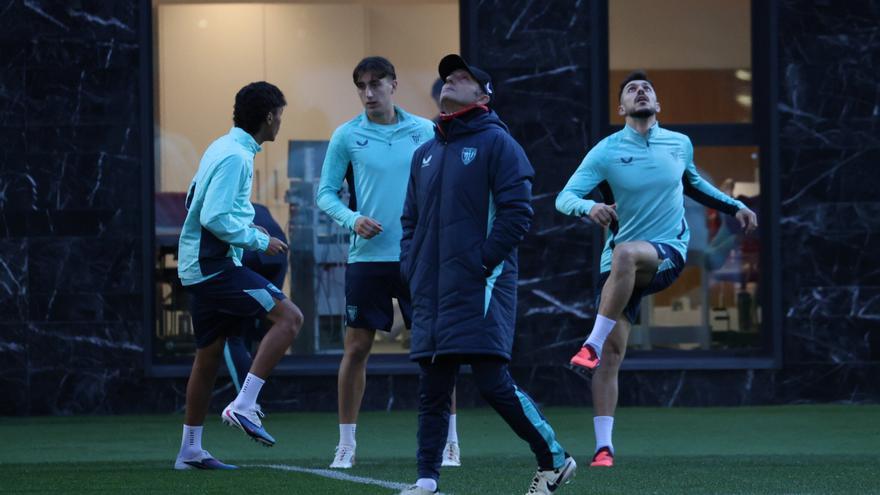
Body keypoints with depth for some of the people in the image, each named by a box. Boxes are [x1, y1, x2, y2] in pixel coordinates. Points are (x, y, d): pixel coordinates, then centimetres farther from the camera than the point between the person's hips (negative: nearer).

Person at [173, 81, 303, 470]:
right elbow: (214, 218, -22)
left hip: (199, 267, 10)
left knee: (209, 354, 14)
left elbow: (196, 203, 22)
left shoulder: (222, 148, 15)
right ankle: (243, 406, -18)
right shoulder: (236, 157, -16)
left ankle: (190, 450, 19)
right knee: (288, 316, -14)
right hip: (215, 267, -10)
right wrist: (258, 241, -13)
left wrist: (248, 229, 17)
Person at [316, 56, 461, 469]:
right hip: (367, 258, 0)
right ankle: (346, 443, 9)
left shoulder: (425, 132, 4)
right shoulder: (347, 137, 2)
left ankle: (449, 440, 10)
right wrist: (352, 219, -14)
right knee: (356, 349, 0)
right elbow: (325, 193, 4)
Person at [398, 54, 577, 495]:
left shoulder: (496, 143, -2)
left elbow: (516, 213, -10)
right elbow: (411, 218, 25)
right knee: (431, 388, 5)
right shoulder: (425, 153, 19)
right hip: (431, 290, 7)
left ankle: (553, 460, 2)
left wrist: (482, 262, -15)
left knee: (493, 382, -12)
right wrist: (411, 267, 10)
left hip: (480, 286, -7)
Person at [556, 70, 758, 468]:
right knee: (612, 355, -8)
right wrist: (589, 207, -30)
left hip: (668, 254, -1)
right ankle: (603, 447, -4)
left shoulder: (680, 145, 7)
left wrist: (734, 206, 22)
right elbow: (564, 198, -9)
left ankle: (593, 344, -33)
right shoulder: (606, 152, -2)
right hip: (621, 265, 1)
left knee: (625, 253, -37)